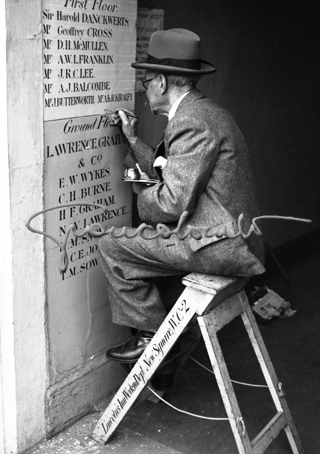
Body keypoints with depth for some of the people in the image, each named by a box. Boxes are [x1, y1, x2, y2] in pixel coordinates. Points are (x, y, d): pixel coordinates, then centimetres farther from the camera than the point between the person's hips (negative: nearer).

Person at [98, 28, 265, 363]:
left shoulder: (191, 122, -18)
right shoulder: (202, 112, 15)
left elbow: (173, 202, -23)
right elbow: (170, 174, 17)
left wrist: (141, 198, -4)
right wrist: (132, 139, 17)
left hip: (221, 246, -11)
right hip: (234, 238, 11)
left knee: (113, 247, -9)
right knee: (136, 239, 23)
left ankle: (153, 334, 5)